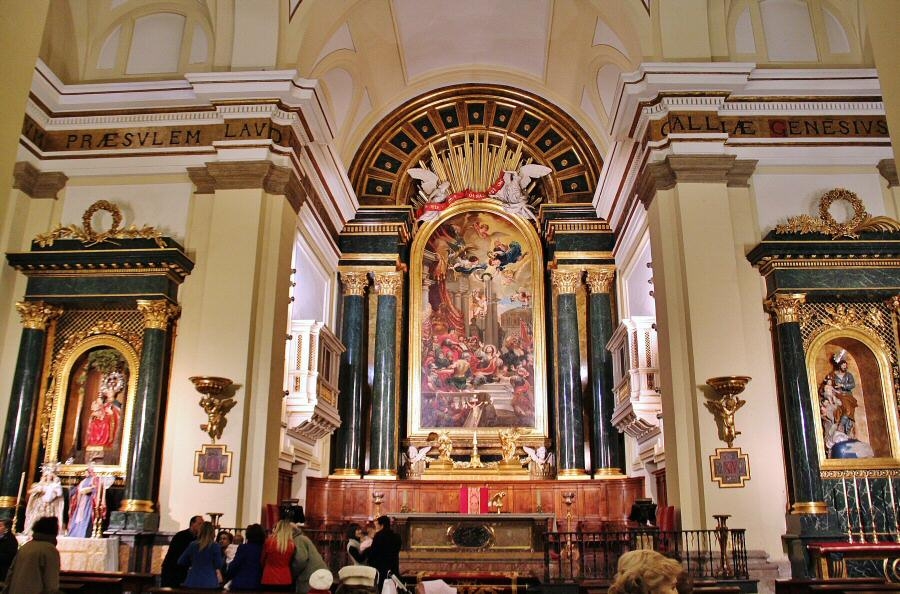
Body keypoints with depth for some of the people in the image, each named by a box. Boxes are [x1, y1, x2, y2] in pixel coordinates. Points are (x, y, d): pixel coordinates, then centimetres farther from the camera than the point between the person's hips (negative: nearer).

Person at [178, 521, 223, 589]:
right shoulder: (215, 546, -6)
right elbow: (219, 565, -1)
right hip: (209, 582, -3)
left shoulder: (192, 545, 3)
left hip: (193, 581, 3)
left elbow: (181, 561, 11)